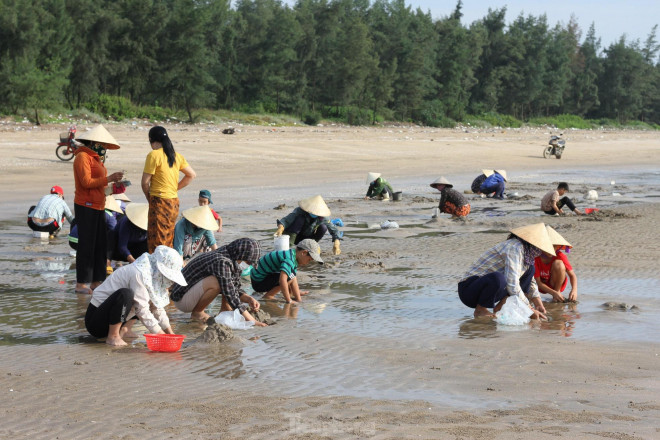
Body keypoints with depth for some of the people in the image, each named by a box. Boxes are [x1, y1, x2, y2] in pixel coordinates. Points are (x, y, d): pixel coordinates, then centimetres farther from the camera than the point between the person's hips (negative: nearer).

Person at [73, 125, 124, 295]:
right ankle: (82, 284, -4)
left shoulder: (96, 158, 20)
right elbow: (86, 182, -19)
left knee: (101, 245, 9)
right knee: (86, 245, -8)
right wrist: (108, 179, -17)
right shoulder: (83, 157, -9)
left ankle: (96, 281, 14)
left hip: (98, 207, 9)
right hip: (86, 206, -9)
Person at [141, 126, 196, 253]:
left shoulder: (154, 155, -11)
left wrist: (149, 198, 6)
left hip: (159, 201, -7)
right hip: (174, 202, 8)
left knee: (157, 243, -5)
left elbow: (145, 182, -10)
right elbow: (192, 174, 17)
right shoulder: (176, 156, 10)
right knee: (168, 241, 15)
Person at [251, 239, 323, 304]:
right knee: (290, 277, -24)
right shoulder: (289, 259, -27)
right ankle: (268, 296, -15)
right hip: (258, 282, -10)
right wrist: (289, 301, -34)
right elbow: (282, 280, -38)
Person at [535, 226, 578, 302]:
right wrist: (553, 293, -36)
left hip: (556, 284, -2)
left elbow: (572, 275, -21)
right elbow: (538, 282, -23)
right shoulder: (535, 258, -24)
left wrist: (574, 290, -41)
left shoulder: (560, 256, -21)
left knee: (558, 263, -28)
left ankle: (558, 290, -15)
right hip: (543, 287, 2)